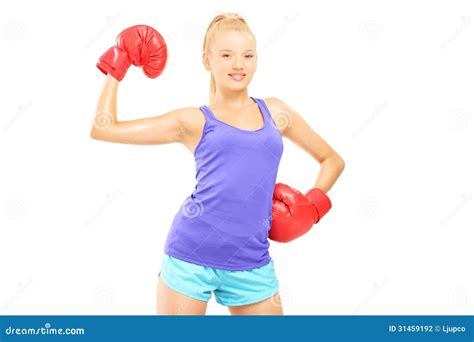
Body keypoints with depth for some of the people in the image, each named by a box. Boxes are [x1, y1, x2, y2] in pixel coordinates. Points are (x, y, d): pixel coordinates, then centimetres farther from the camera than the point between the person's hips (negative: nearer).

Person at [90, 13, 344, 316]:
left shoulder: (274, 112, 12)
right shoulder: (193, 121, 4)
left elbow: (332, 160, 22)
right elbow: (104, 129, 3)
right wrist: (115, 71, 13)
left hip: (251, 265, 2)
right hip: (190, 256, -2)